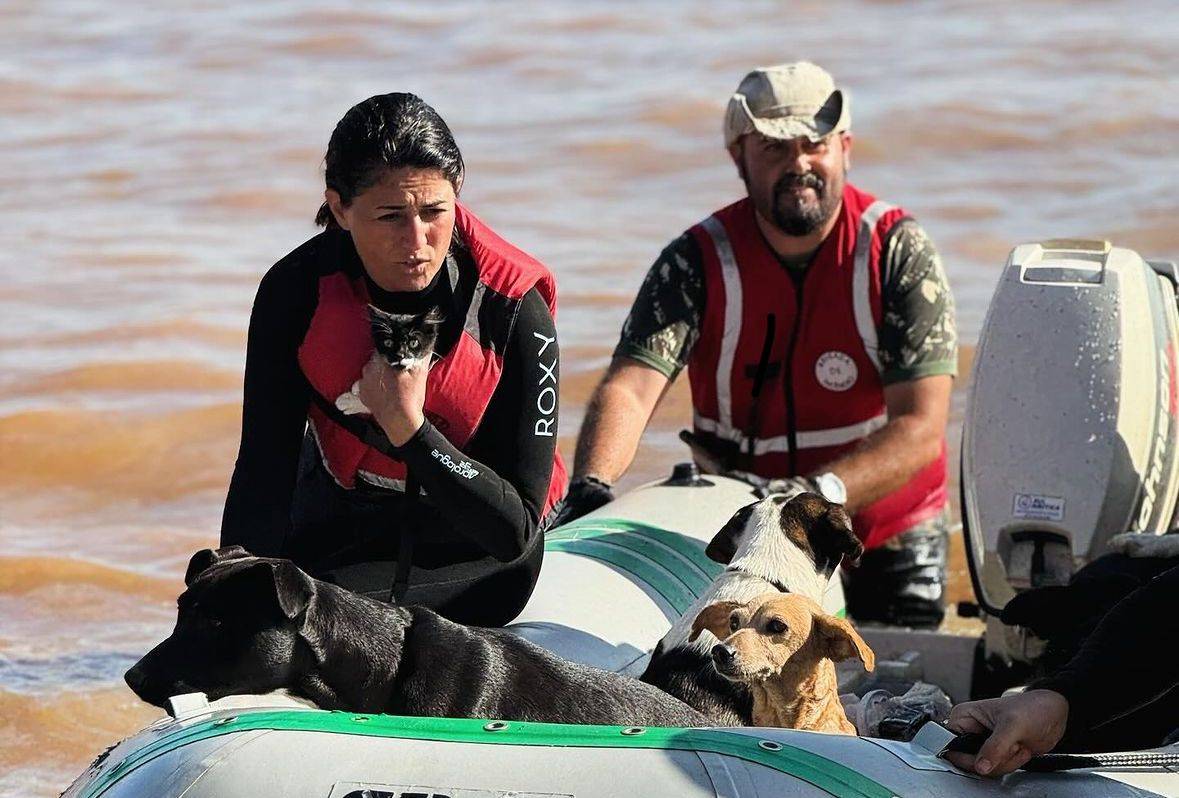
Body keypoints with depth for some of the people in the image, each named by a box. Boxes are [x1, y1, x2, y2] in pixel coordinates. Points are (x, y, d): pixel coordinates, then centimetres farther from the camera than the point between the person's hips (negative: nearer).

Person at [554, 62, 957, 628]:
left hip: (887, 542, -1)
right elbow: (631, 388, -25)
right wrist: (591, 488, -45)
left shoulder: (898, 253, -12)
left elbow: (920, 428, -20)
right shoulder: (699, 260, -10)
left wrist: (821, 492, -37)